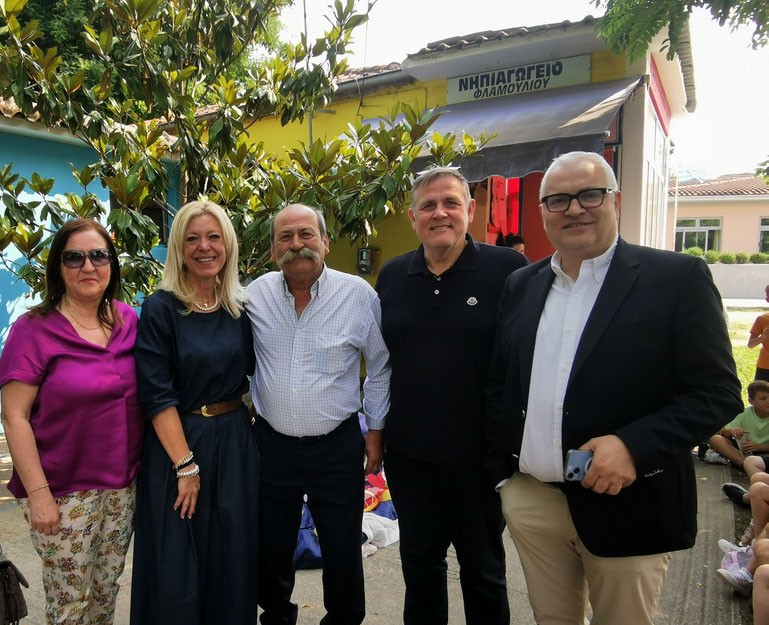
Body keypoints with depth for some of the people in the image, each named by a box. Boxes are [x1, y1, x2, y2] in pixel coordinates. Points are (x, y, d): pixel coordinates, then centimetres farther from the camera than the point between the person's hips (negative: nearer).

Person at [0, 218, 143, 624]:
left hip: (124, 485, 4)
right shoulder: (34, 329, -10)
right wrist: (38, 493, -14)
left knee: (106, 590, 18)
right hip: (65, 491, -4)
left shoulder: (129, 322, 2)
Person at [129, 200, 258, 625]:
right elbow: (157, 396, -14)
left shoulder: (241, 307, 3)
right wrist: (186, 466, -16)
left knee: (233, 557, 16)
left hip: (235, 442, 4)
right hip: (178, 441, -4)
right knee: (176, 566, 10)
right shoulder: (160, 309, -10)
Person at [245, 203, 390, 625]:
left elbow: (379, 368, 1)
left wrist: (376, 430, 3)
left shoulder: (359, 295, -10)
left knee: (343, 554, 12)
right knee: (271, 550, 18)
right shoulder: (254, 295, -5)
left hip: (337, 447, -2)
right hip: (271, 444, 2)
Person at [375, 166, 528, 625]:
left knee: (483, 569, 18)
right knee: (419, 565, 22)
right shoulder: (392, 275, 3)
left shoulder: (508, 269, -10)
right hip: (407, 453, 4)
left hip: (478, 453, -3)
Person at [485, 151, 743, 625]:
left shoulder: (678, 278, -7)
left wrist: (634, 446, -22)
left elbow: (718, 391, -10)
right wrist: (503, 470, 6)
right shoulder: (521, 286, 6)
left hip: (627, 507, -3)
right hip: (530, 501, 4)